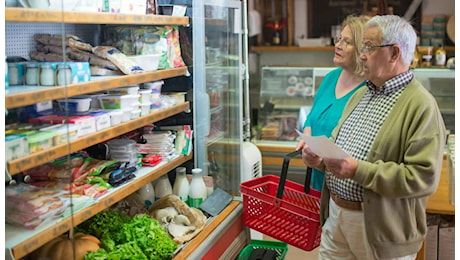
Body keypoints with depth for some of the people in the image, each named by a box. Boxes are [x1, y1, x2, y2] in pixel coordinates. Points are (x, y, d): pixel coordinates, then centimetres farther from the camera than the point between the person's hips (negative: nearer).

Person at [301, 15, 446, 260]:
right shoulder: (360, 95, 12)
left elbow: (423, 177, -22)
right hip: (335, 213, 7)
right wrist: (320, 157, -3)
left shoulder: (421, 106, -14)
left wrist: (358, 171, -25)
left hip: (381, 229, -6)